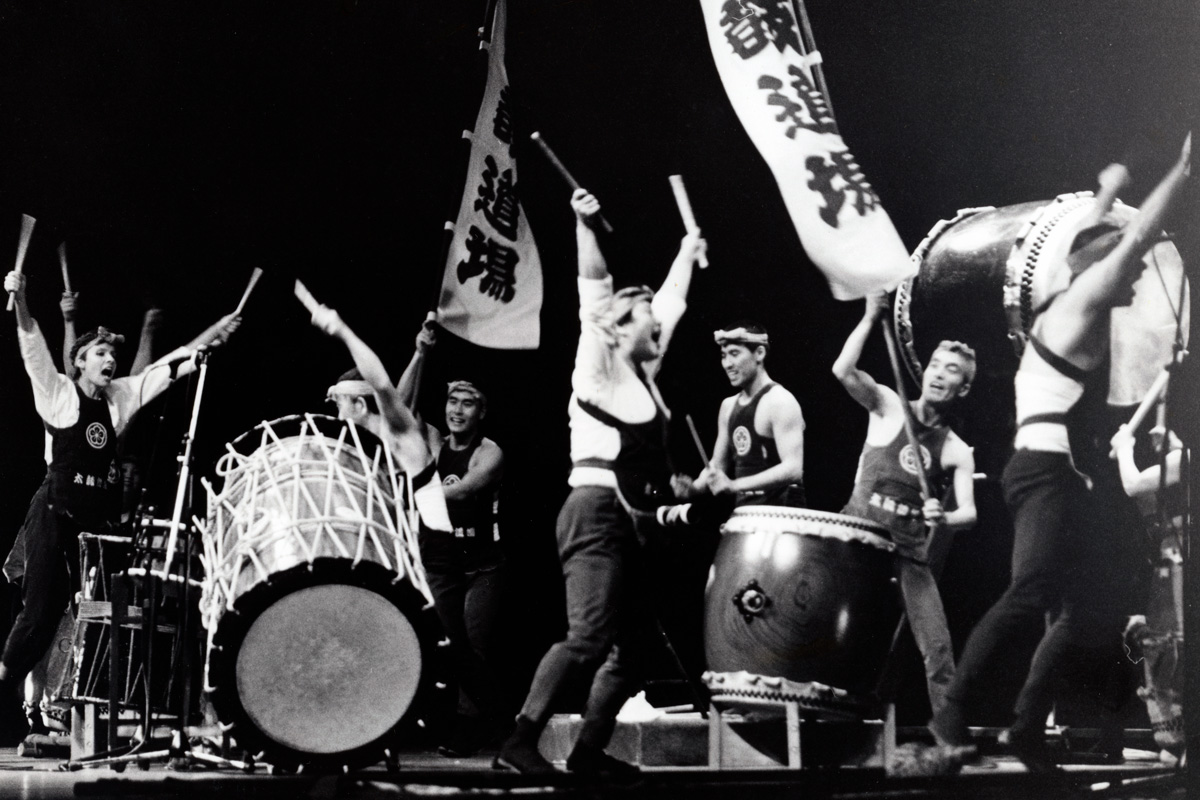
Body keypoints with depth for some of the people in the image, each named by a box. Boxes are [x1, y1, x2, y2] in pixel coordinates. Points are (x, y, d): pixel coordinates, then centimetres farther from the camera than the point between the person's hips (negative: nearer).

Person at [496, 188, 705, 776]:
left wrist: (688, 249, 37)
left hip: (636, 521, 9)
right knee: (590, 636, -19)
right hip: (597, 513, -9)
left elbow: (671, 302, 30)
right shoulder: (597, 367, -2)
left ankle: (590, 750, 10)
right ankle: (520, 743, -19)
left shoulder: (643, 374, 18)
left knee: (633, 643, 6)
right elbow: (595, 289, -12)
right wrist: (585, 225, -21)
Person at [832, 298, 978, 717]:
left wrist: (944, 518, -27)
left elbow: (969, 513, -5)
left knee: (938, 649, -8)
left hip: (909, 555, 1)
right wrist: (871, 318, -19)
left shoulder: (958, 453, 7)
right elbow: (843, 371, -14)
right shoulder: (889, 408, 3)